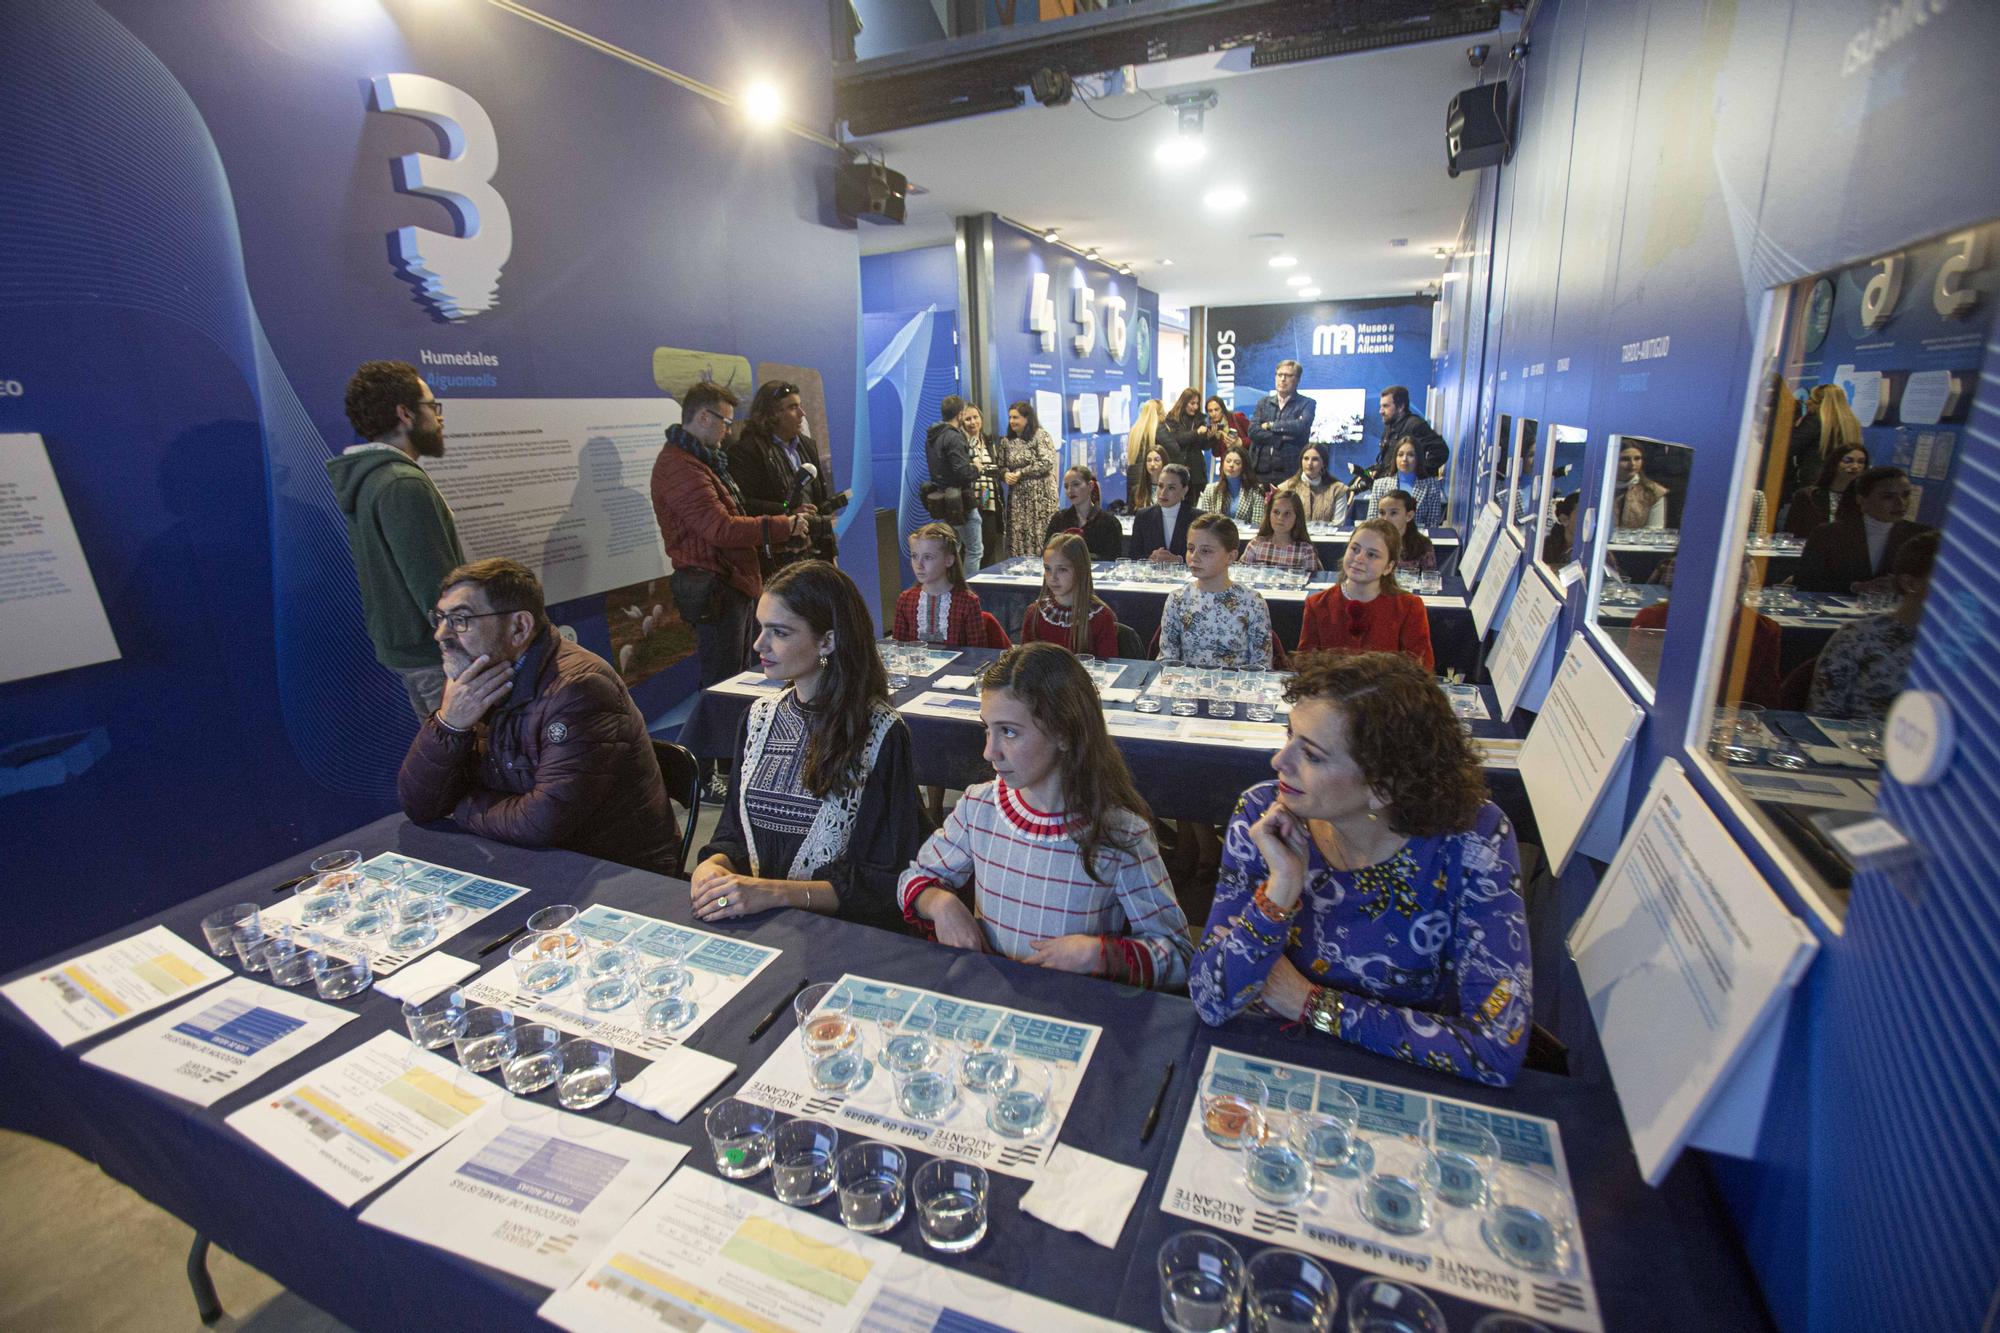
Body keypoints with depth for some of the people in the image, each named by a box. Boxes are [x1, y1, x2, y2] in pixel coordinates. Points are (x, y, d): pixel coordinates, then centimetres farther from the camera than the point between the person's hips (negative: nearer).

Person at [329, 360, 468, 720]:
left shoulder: (366, 478, 10)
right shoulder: (404, 485, -20)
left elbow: (394, 576, 15)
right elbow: (437, 591, -25)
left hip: (401, 647, 10)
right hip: (434, 653, -10)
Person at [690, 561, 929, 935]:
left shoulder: (881, 735, -11)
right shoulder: (759, 717, 8)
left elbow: (886, 882, -10)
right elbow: (733, 830, 15)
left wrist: (776, 892, -19)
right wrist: (715, 862, -7)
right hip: (754, 921, 5)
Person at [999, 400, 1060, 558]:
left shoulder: (1040, 435, -2)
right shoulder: (1006, 442, 14)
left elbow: (1047, 463, -12)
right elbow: (1001, 467, 19)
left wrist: (1020, 473, -10)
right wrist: (1005, 474, -6)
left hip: (1040, 496, -5)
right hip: (1016, 498, 5)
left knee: (1040, 536, -8)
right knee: (1017, 537, 0)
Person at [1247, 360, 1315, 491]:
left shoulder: (1306, 404, 7)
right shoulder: (1264, 402, 15)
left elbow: (1302, 426, -13)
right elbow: (1253, 431, 1)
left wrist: (1271, 425, -5)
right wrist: (1282, 438, -9)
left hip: (1289, 471, -3)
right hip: (1260, 470, 3)